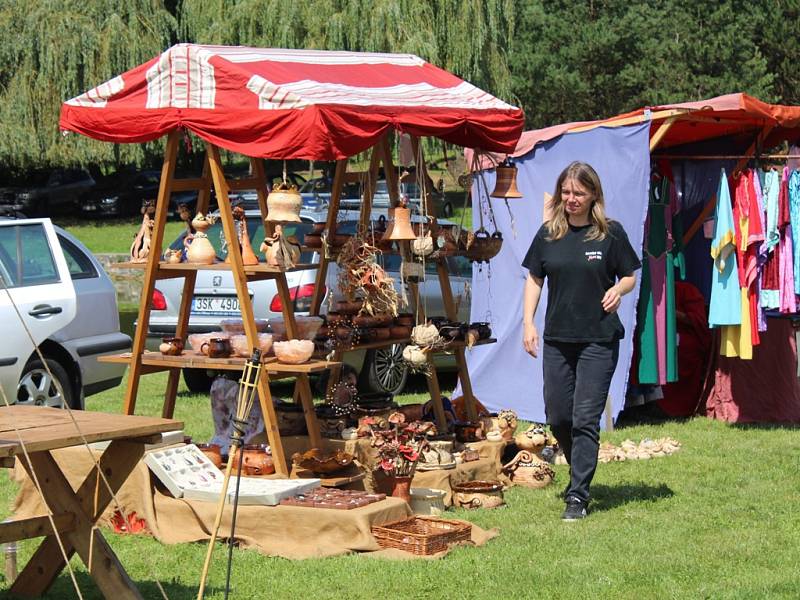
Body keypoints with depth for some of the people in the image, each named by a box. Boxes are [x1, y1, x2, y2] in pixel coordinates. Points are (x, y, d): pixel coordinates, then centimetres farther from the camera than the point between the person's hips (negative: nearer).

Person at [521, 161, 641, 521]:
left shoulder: (610, 233, -3)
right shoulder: (548, 233, 6)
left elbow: (630, 275, 5)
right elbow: (534, 279, 13)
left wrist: (619, 290, -17)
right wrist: (528, 323, 4)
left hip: (599, 340, -4)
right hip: (557, 339, 4)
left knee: (586, 418, -7)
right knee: (557, 417, 8)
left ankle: (578, 496, -3)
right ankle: (579, 473, 33)